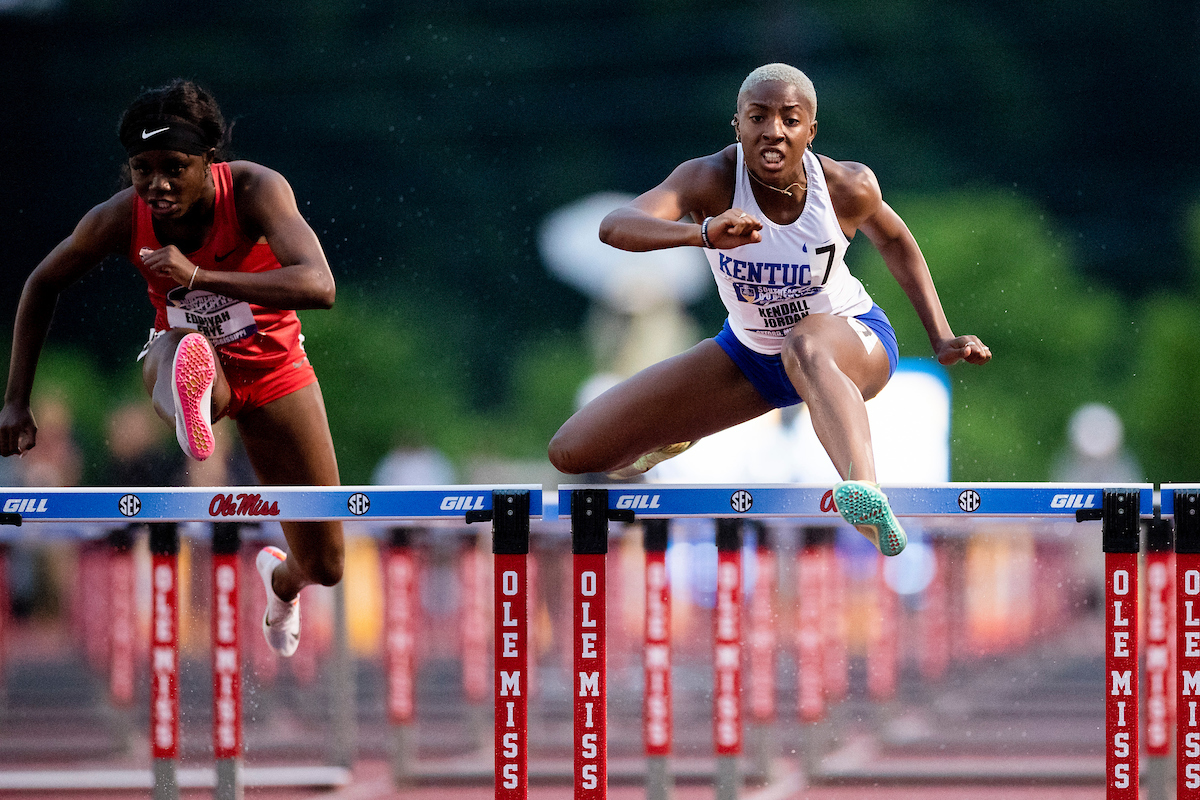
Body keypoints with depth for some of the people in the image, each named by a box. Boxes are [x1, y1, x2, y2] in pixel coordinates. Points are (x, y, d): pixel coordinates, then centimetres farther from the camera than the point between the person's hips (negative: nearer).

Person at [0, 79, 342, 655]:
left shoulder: (255, 190, -30)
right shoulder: (119, 220, -24)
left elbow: (319, 286, -44)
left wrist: (199, 275, -54)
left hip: (272, 367, 0)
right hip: (187, 349, 0)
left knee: (325, 566, 7)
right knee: (176, 348, -42)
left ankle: (281, 580, 42)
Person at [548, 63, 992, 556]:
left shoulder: (847, 187, -21)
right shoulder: (712, 179, -26)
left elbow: (893, 240, 4)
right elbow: (615, 227, -44)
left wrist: (941, 339, 0)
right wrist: (703, 233, -62)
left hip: (851, 338, -3)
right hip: (750, 354, 3)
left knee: (807, 348, -44)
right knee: (572, 453, -1)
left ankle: (865, 497, -72)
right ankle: (671, 439, 38)